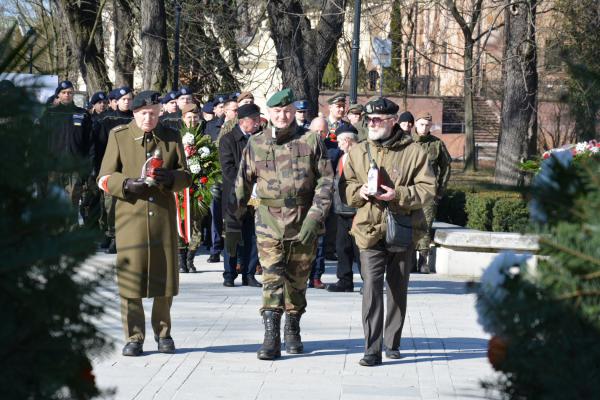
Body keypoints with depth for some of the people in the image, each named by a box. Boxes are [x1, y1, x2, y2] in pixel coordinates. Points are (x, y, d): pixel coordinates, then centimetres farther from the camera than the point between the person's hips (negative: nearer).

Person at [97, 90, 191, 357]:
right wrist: (127, 184, -17)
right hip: (130, 215, -2)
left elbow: (186, 175, 11)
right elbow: (104, 178, 3)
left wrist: (169, 177, -12)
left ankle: (163, 333, 21)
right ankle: (134, 337, 4)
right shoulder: (118, 136, 6)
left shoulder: (172, 138, 11)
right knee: (130, 275, -4)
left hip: (164, 215, 2)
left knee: (165, 273, 5)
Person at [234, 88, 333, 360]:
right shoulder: (256, 144, 5)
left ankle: (292, 331, 28)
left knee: (298, 279, 11)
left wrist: (314, 216, -12)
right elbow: (243, 184, 11)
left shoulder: (311, 141, 0)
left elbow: (326, 180, -2)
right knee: (272, 278, -10)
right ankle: (271, 339, -13)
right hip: (269, 221, 0)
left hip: (305, 223, 0)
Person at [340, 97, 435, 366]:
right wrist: (359, 191, -12)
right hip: (369, 231, 0)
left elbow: (427, 188, -6)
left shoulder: (412, 152, -2)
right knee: (371, 288, -13)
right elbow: (344, 187, 10)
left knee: (398, 289, 12)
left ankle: (393, 343, 28)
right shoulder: (358, 152, 6)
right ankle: (372, 349, -13)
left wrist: (398, 195, -20)